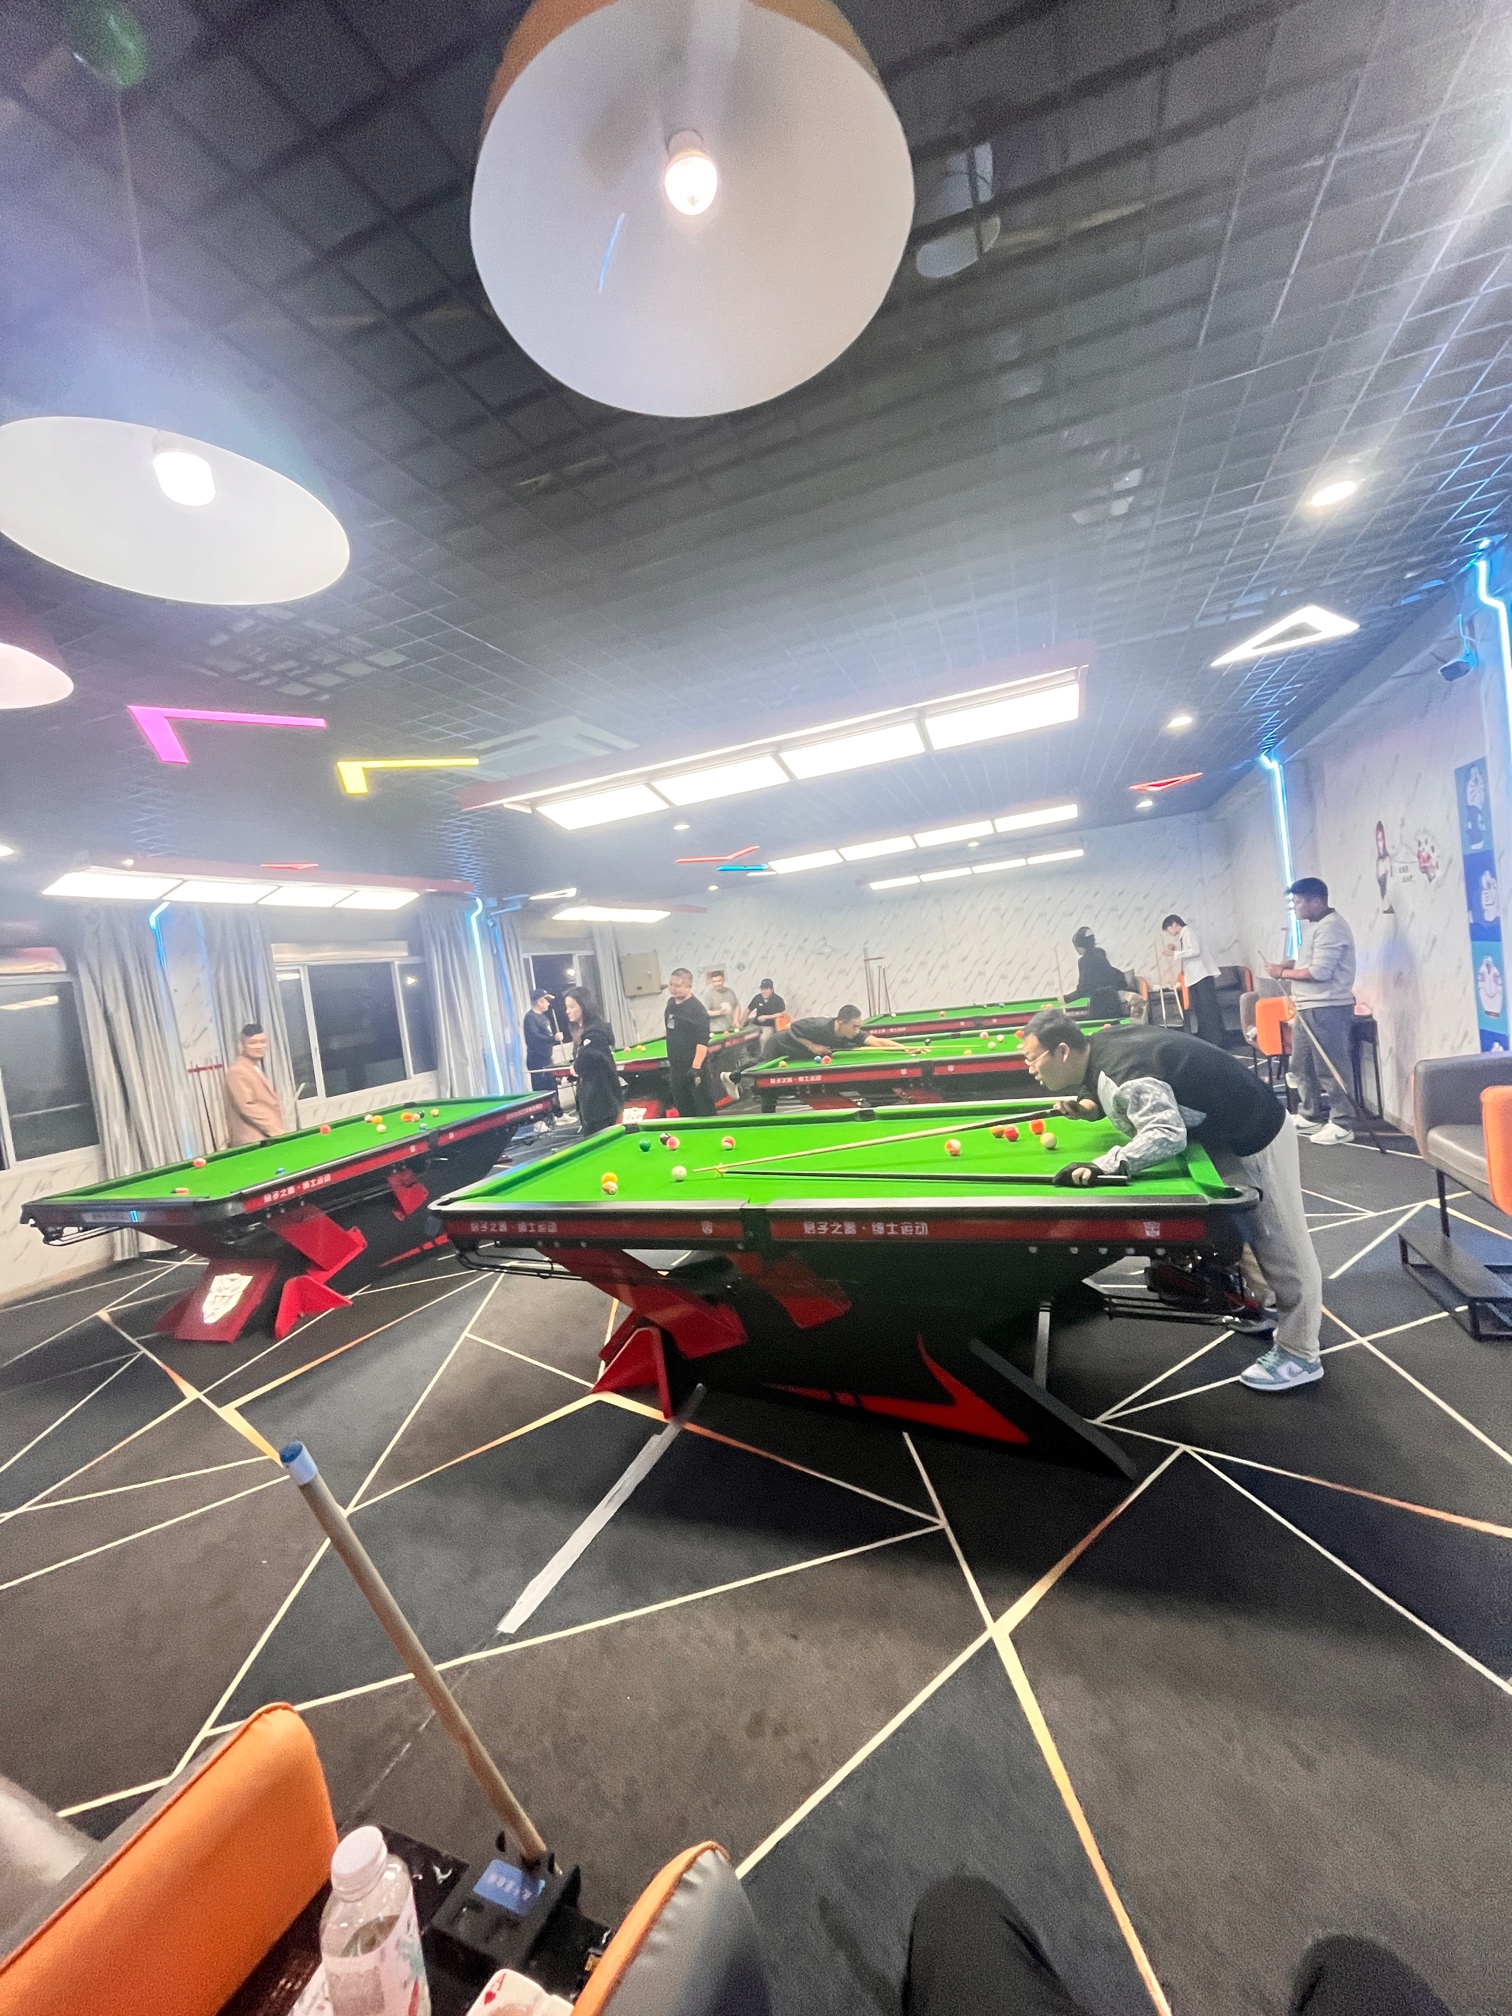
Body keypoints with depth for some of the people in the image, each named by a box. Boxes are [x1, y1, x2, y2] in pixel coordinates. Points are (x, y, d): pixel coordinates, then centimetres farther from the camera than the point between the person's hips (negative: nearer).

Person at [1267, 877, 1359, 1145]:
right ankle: (1312, 1116, 27)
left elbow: (1320, 971, -22)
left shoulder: (1330, 927, -16)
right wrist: (1290, 964, 7)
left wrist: (1284, 973, -12)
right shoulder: (1314, 925, 16)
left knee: (1330, 1069, -4)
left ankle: (1342, 1124, 4)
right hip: (1308, 1008, 11)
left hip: (1328, 1009, -10)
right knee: (1302, 1066, 16)